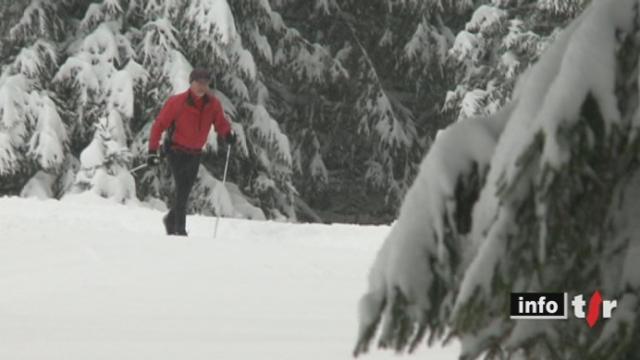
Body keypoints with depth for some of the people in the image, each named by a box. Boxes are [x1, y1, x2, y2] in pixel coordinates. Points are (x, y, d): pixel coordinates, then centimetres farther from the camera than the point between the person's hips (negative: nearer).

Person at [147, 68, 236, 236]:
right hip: (177, 151, -5)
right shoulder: (177, 102, -16)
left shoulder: (213, 104, -4)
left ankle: (171, 220, 37)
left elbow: (220, 123, -5)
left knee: (185, 192, 15)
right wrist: (152, 150, -15)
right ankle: (180, 229, -9)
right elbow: (159, 124, -11)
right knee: (182, 189, -14)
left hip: (195, 153, 5)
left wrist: (228, 133, -29)